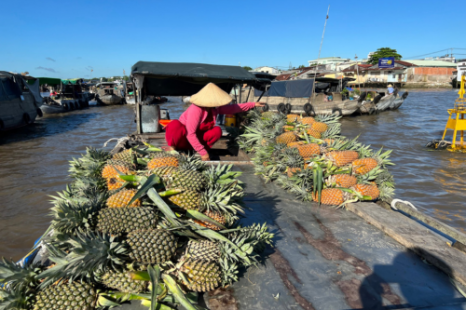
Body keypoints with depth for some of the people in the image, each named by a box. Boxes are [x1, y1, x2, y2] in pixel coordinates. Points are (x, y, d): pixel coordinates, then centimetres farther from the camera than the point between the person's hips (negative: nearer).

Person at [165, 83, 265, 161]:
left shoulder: (215, 108, -9)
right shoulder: (196, 110, -31)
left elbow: (233, 108, 4)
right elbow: (190, 134, -33)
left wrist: (253, 104, 4)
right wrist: (203, 152, -33)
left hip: (195, 139, 6)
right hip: (182, 138, -6)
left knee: (217, 131, -18)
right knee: (175, 125, -38)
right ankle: (172, 147, -10)